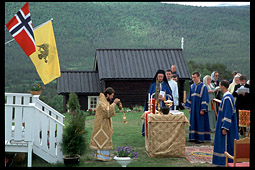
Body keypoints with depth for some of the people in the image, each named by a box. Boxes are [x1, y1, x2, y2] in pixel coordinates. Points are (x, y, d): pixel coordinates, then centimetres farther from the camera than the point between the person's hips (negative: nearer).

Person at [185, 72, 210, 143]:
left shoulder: (203, 87, -11)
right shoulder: (192, 86, 9)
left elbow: (205, 99, -13)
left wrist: (203, 109, -16)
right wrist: (190, 107, 11)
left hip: (200, 108, -7)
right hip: (193, 108, 7)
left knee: (200, 123, -3)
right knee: (193, 122, 9)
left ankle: (201, 138, 2)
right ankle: (194, 137, 16)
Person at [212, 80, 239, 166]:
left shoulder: (227, 98, -21)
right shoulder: (227, 96, 10)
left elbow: (228, 114, -24)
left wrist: (225, 128, -23)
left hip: (227, 125, -10)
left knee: (226, 143, -4)